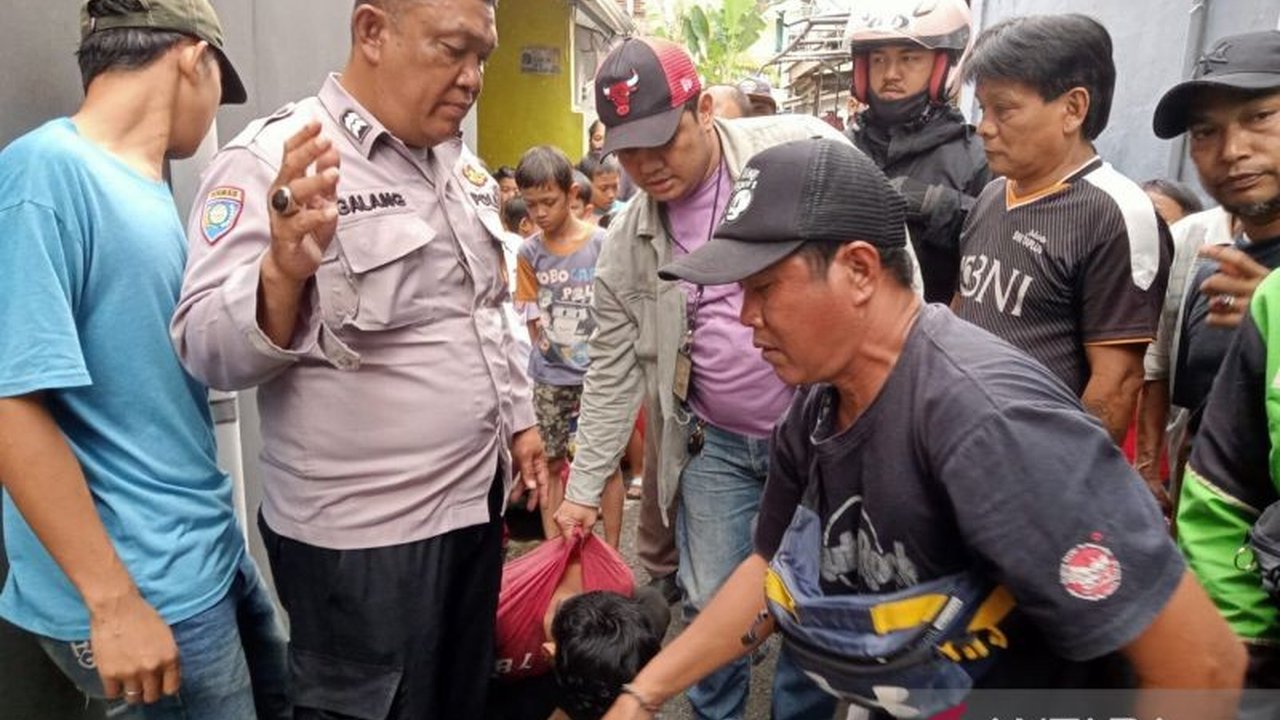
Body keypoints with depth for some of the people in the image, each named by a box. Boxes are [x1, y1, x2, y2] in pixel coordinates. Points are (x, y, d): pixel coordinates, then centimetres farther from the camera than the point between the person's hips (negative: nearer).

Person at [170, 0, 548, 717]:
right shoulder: (273, 158, -16)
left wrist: (519, 416, 17)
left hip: (476, 503, 7)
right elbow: (208, 351, -22)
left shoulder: (462, 163, 7)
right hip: (364, 535, -7)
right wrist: (284, 270, -40)